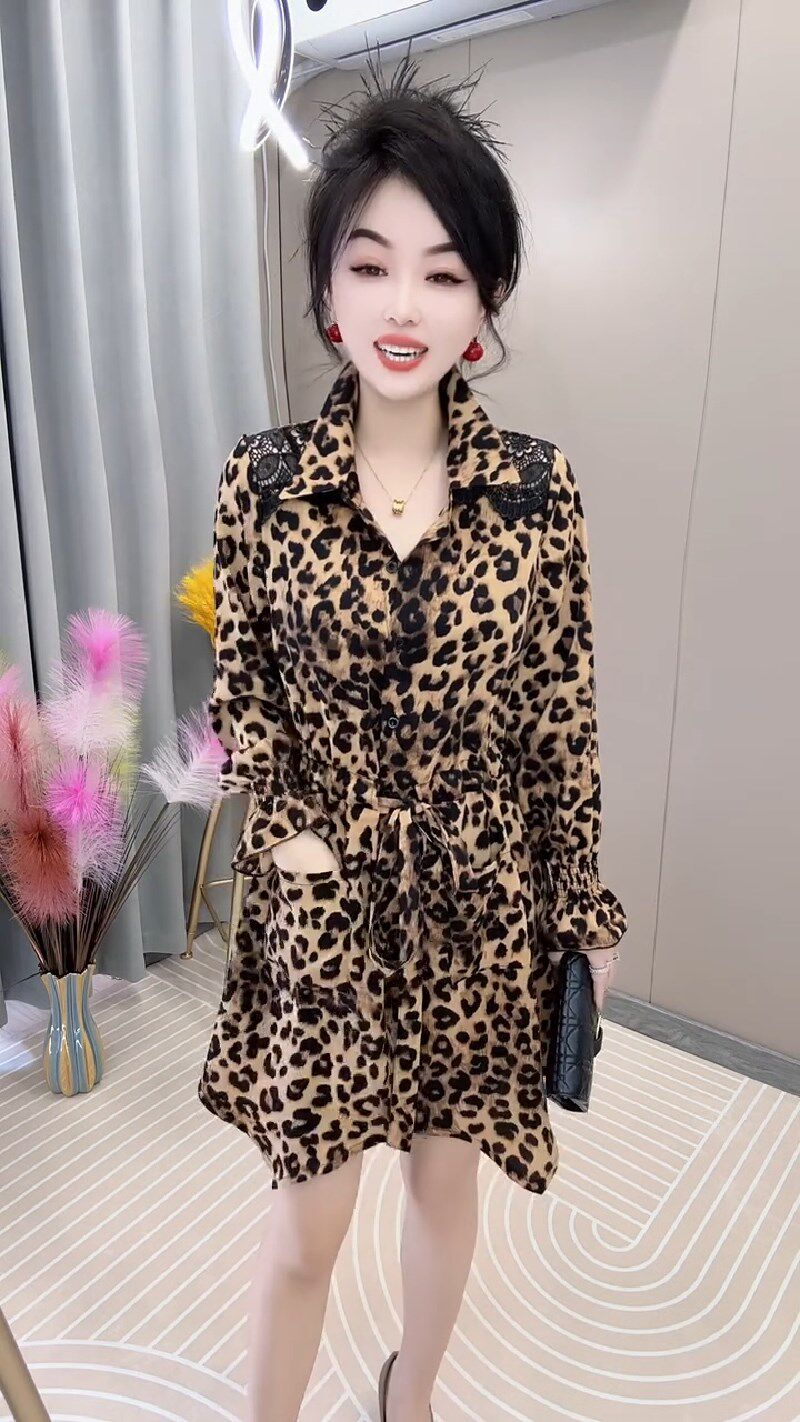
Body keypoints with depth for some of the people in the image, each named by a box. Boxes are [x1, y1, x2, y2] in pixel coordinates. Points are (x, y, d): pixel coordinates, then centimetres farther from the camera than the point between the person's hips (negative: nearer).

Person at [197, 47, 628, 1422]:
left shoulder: (538, 487, -8)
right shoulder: (262, 478, -7)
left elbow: (562, 721, -3)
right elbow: (240, 695, 0)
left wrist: (584, 908, 1)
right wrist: (298, 843, -10)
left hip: (480, 897, 2)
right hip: (321, 896, -1)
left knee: (446, 1175, 22)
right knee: (308, 1217, 12)